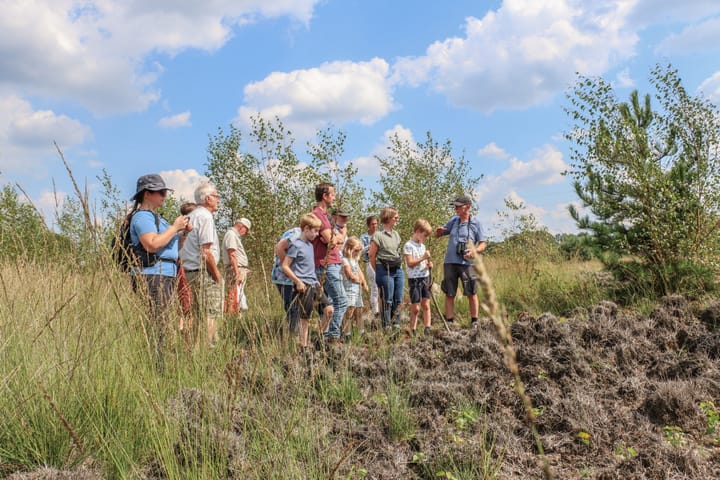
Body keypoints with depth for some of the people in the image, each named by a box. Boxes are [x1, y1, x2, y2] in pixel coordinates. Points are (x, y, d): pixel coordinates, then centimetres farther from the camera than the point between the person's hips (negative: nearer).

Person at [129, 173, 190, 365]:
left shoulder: (153, 216, 23)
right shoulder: (142, 216, -9)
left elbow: (166, 241, 29)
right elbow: (152, 244, -23)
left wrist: (181, 230, 13)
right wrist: (174, 227, -14)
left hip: (165, 277, 11)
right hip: (152, 276, -11)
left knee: (161, 325, 10)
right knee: (156, 325, -12)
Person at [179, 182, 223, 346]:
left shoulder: (191, 216, 16)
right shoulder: (205, 216, -12)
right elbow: (206, 251, -19)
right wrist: (217, 274, -11)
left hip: (191, 271, 10)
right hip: (205, 272, -10)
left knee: (200, 316, 15)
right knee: (211, 315, -6)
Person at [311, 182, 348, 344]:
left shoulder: (324, 214, 20)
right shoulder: (318, 214, -13)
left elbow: (340, 239, 17)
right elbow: (331, 240, -19)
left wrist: (335, 237, -5)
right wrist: (342, 233, 1)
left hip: (331, 264, 10)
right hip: (327, 265, -10)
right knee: (341, 301, -9)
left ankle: (326, 335, 17)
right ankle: (333, 336, -6)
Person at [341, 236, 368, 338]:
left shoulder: (355, 260, 18)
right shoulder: (345, 260, -11)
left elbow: (360, 272, 15)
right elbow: (350, 274, -15)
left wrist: (364, 283, 1)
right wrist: (359, 280, 0)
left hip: (357, 288, 9)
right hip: (349, 288, -9)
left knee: (359, 310, 13)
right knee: (350, 308, -15)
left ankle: (361, 331, 20)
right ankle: (346, 332, -15)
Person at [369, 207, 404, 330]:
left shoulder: (396, 234, 13)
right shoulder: (378, 235, -8)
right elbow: (371, 255, -5)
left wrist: (400, 267, 13)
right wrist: (379, 271, 1)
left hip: (398, 270, 7)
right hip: (385, 271, -6)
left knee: (398, 300, 8)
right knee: (387, 300, -1)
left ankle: (396, 324, 19)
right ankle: (387, 327, 7)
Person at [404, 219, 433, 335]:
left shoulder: (422, 246, 14)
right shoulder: (408, 245, -10)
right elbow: (410, 263, -17)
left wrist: (428, 264, 2)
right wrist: (423, 257, -22)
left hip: (425, 278, 7)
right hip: (415, 279, -7)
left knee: (426, 305, 6)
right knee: (415, 308, -2)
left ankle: (427, 329, 10)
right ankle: (413, 331, 7)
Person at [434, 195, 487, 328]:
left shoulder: (475, 224, 1)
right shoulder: (454, 220, 11)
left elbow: (483, 244, 0)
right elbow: (438, 234, 19)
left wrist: (475, 250, -21)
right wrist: (439, 231, -5)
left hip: (467, 263, -3)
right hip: (450, 262, 3)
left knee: (472, 294, 0)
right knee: (449, 294, 5)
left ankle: (474, 323, 11)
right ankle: (449, 322, 12)